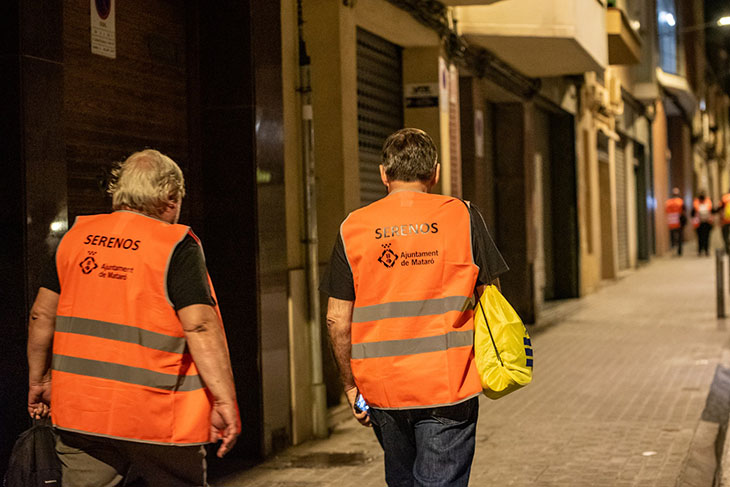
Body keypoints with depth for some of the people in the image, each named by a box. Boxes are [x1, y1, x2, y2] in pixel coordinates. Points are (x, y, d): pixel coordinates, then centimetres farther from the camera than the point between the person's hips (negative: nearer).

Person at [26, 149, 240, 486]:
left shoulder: (76, 237, 7)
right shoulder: (177, 247, -8)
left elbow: (42, 316, 10)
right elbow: (200, 327, -17)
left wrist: (39, 380, 21)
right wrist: (224, 400, -16)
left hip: (81, 413, 4)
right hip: (158, 420, -4)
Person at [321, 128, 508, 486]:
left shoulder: (353, 228, 1)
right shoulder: (462, 216, -2)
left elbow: (337, 319, 0)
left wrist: (350, 384, 11)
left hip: (382, 390, 2)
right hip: (448, 387, -2)